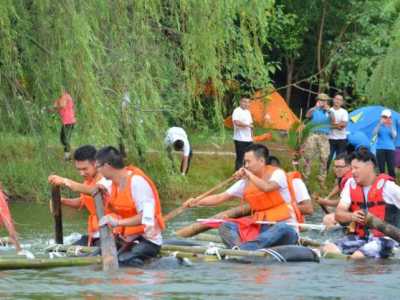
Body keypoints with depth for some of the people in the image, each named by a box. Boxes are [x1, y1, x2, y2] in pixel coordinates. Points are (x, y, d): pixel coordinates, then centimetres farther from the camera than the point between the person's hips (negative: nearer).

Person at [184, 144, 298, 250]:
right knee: (225, 227, -11)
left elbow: (267, 187, -27)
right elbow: (220, 197, 7)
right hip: (260, 229, 5)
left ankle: (243, 249, -55)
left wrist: (249, 175, -18)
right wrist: (197, 202, -6)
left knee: (282, 228, -40)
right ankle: (238, 247, -44)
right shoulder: (245, 183, 9)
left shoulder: (277, 173, -5)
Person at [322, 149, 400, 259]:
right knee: (328, 250, -16)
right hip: (359, 237, 5)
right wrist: (352, 216, -19)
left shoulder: (386, 186, -8)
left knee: (357, 256, -31)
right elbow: (339, 214, 3)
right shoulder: (351, 184, 8)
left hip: (382, 239, -5)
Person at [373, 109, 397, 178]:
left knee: (391, 168, -8)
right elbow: (373, 134, -11)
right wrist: (380, 124, -19)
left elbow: (394, 136, -6)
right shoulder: (379, 125, 4)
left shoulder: (392, 126, 7)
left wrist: (391, 126, -16)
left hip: (390, 148, 0)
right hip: (380, 148, 0)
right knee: (381, 168, -1)